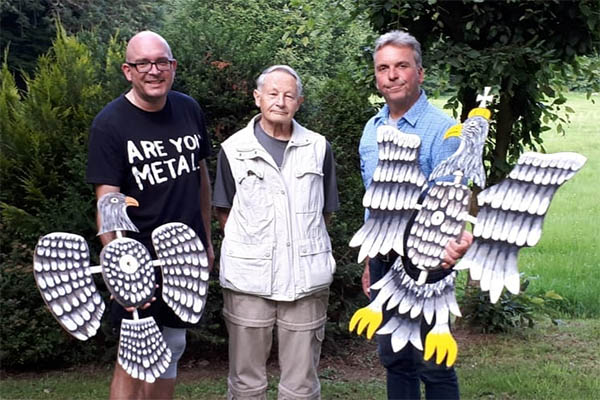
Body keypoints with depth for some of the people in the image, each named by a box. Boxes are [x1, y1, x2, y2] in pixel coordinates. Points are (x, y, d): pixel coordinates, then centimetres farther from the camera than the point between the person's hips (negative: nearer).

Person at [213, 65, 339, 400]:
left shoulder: (319, 148, 6)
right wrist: (247, 247, 4)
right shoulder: (234, 149, 3)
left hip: (306, 280, 1)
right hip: (248, 280, -1)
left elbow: (326, 211, 14)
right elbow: (224, 210, 10)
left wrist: (305, 244, 7)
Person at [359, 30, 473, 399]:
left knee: (432, 363, 2)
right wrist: (371, 262, 16)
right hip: (383, 260, 6)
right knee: (393, 358, 16)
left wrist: (455, 242, -40)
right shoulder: (372, 130, 8)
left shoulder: (441, 129, -13)